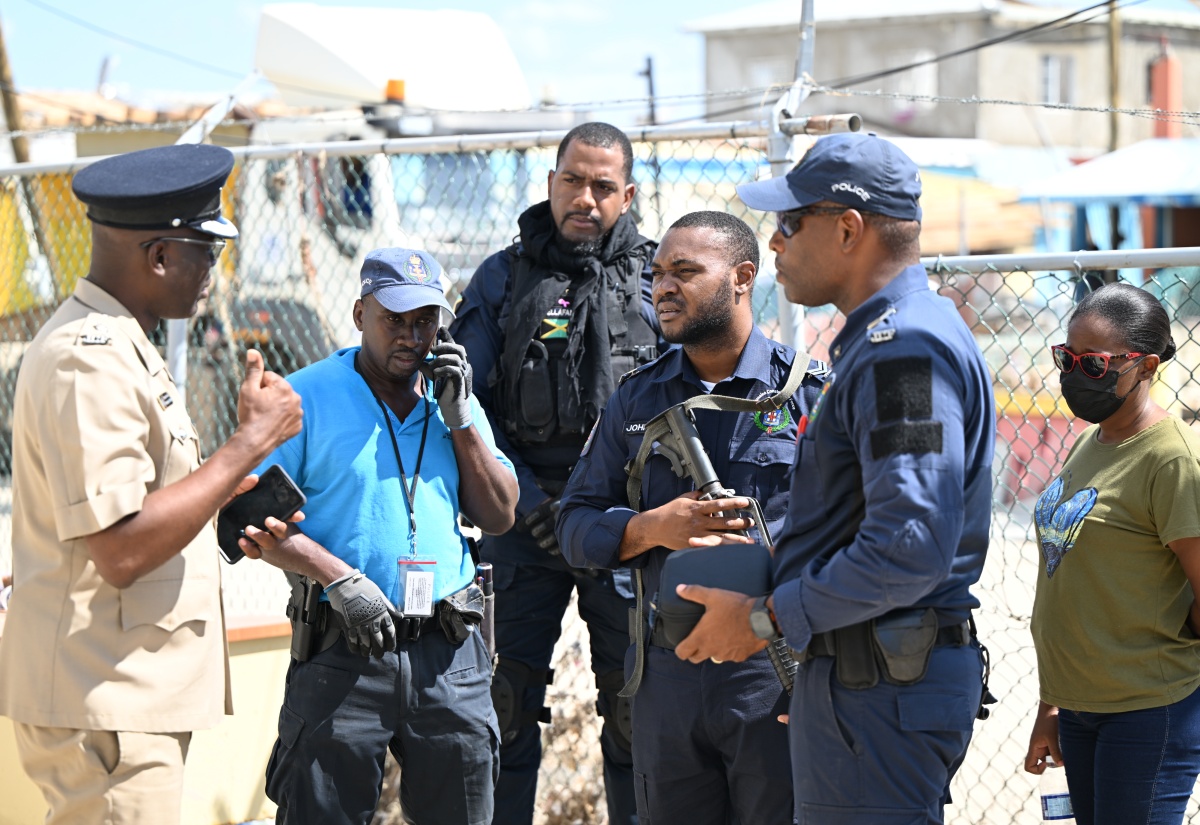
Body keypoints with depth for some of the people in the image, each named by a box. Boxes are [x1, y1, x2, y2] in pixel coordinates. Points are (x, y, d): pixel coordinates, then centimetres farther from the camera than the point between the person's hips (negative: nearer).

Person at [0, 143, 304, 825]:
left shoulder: (117, 344, 16)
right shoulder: (89, 361, -18)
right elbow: (122, 551, -25)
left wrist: (232, 494, 10)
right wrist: (251, 441, -18)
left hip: (134, 693, 10)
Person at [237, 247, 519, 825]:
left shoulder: (455, 401, 14)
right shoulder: (307, 397, -1)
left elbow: (499, 517, 10)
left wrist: (459, 417, 0)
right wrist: (340, 580, -17)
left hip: (449, 655, 4)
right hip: (342, 655, -4)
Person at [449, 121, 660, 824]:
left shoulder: (656, 278, 7)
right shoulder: (504, 278, 8)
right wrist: (526, 497, -7)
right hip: (524, 519, 0)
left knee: (634, 706, 3)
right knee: (503, 705, 2)